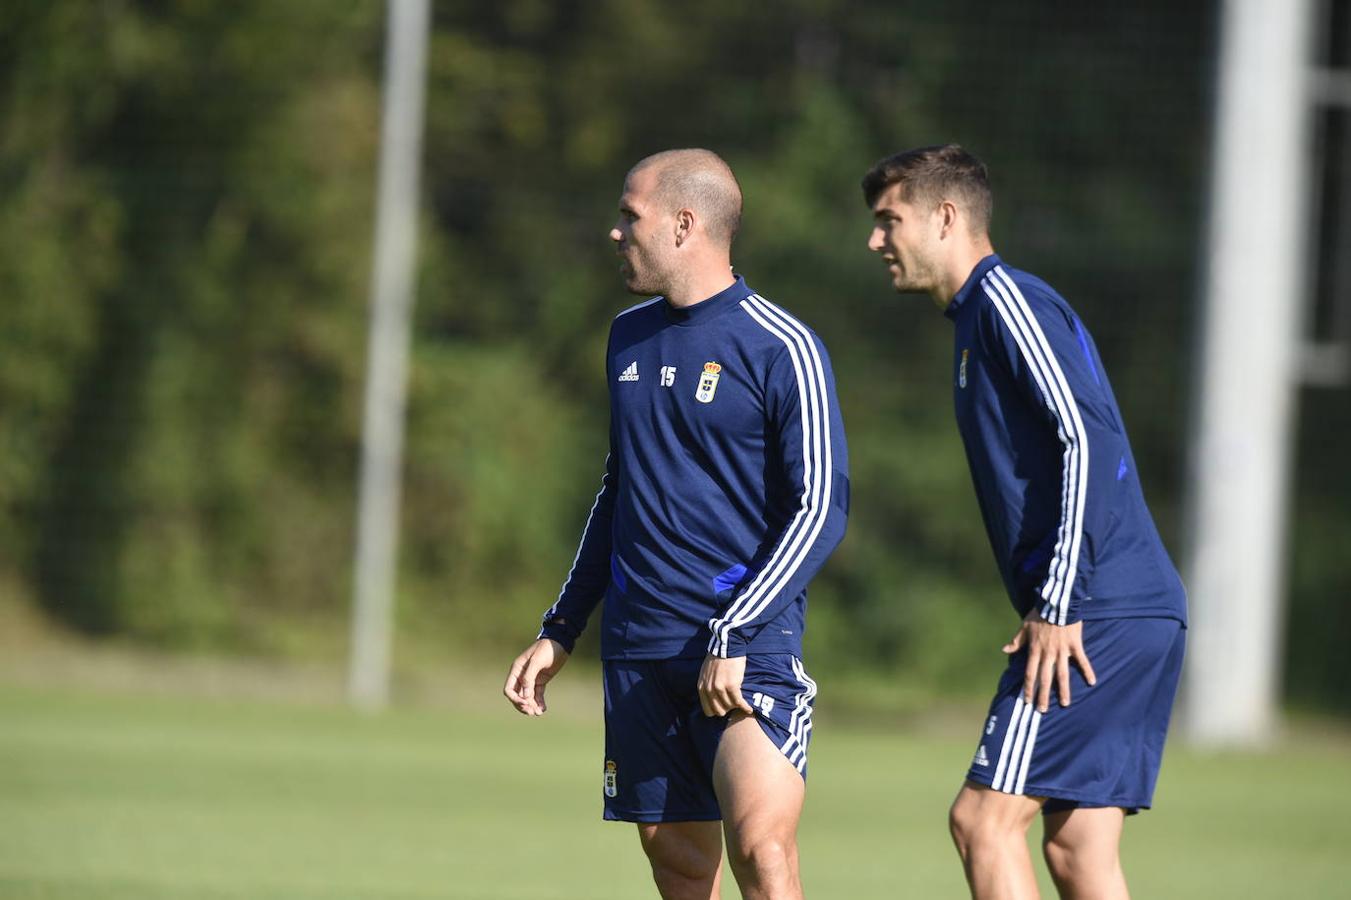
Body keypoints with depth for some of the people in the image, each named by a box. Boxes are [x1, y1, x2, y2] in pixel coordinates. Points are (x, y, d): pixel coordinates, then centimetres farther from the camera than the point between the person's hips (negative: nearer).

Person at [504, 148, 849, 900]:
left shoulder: (782, 349, -8)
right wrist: (561, 631, 23)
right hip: (636, 644, 7)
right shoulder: (630, 336, 14)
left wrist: (734, 637, -19)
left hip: (750, 646, -7)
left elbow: (820, 509, -12)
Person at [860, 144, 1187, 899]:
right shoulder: (982, 312, 23)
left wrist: (1058, 606, -20)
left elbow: (1088, 442, -17)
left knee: (986, 818, -10)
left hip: (1098, 618, -10)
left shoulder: (1005, 299, -6)